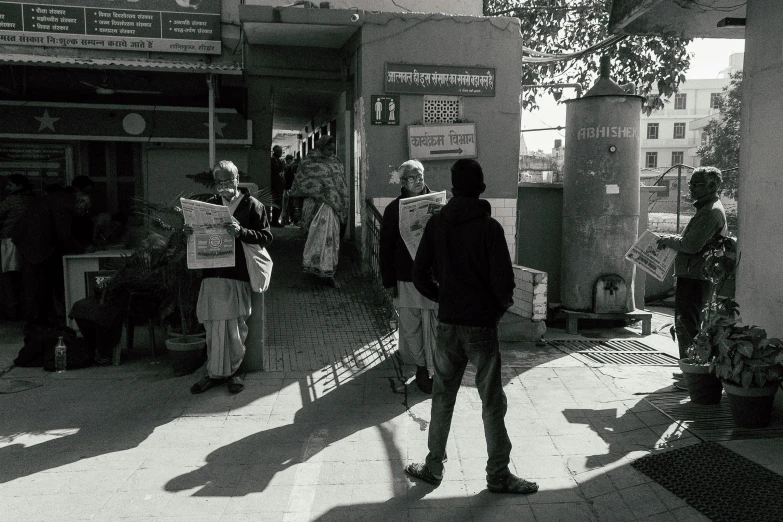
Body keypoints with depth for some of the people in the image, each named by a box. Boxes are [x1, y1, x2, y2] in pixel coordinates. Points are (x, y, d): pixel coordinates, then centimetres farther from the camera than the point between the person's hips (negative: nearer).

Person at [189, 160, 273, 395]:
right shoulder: (209, 204, 15)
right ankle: (215, 372, 10)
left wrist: (241, 232, -19)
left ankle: (231, 371, 14)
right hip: (212, 273, 3)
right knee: (214, 324, 0)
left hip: (237, 274, -3)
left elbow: (266, 237, -4)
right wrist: (190, 231, -3)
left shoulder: (252, 205, 3)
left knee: (235, 326, -1)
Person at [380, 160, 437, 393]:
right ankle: (421, 366, 22)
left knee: (435, 325, 2)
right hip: (406, 279, 0)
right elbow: (386, 247, 2)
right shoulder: (394, 209, 1)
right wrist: (388, 281, -1)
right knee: (410, 326, 6)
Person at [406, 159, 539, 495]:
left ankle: (434, 466, 25)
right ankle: (498, 474, 18)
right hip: (482, 324, -3)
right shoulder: (489, 227, -11)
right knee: (492, 401, 7)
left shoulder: (436, 224, 1)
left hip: (447, 323, 4)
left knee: (443, 395, 15)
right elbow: (503, 279, -15)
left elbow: (420, 275, 2)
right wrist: (502, 305, 5)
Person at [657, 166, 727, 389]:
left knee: (687, 325, -8)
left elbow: (692, 245, -23)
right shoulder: (709, 208, 19)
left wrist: (669, 240, -8)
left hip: (695, 278, -11)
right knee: (685, 324, 18)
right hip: (693, 276, 11)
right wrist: (674, 240, 12)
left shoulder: (710, 212, -16)